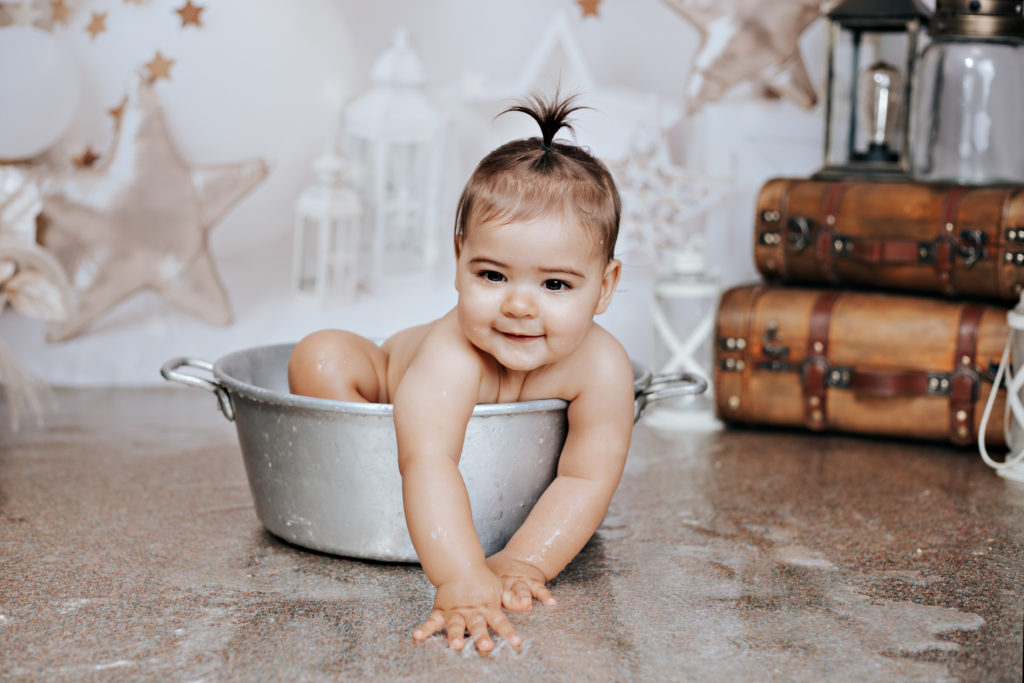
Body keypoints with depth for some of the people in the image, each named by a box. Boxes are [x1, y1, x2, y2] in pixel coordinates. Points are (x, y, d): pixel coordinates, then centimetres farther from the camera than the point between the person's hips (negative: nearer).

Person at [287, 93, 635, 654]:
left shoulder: (601, 367, -36)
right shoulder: (452, 354, -45)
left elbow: (587, 478, -33)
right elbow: (427, 461, -57)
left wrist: (523, 563, -44)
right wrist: (461, 581, -68)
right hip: (393, 390, -5)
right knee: (321, 358, -26)